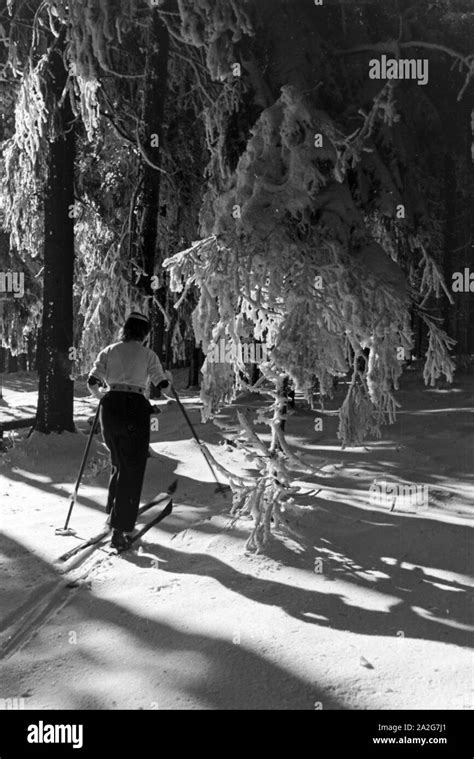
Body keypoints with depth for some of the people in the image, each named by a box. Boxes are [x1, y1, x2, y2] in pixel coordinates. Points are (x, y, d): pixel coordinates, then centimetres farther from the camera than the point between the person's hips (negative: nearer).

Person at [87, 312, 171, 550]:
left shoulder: (108, 351, 10)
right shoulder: (148, 355, 3)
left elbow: (92, 382, 3)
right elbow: (162, 383, 2)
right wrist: (168, 376, 25)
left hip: (110, 408, 4)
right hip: (135, 409, -4)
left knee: (118, 465, 23)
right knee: (132, 471, 0)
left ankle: (113, 514, 28)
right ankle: (120, 530, -4)